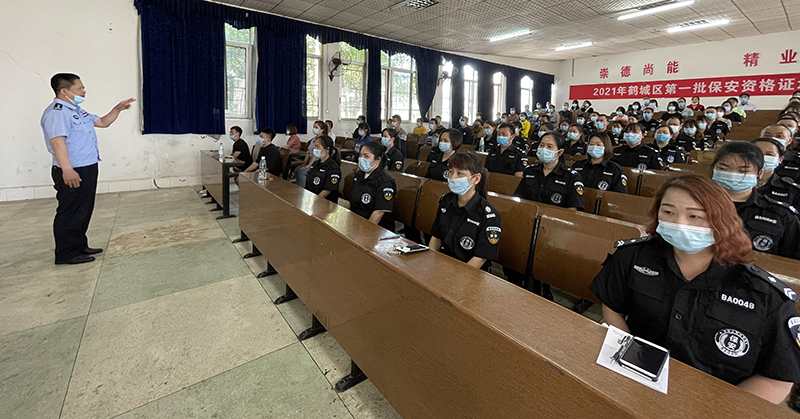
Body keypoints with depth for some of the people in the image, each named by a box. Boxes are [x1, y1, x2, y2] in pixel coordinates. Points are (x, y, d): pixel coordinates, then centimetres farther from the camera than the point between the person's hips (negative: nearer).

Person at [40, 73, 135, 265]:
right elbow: (58, 142, -24)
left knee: (84, 211, 17)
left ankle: (79, 246, 29)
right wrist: (67, 170, -32)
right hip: (73, 173, -10)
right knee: (70, 213, -2)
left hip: (87, 169, 10)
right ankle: (66, 254, 8)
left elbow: (103, 122, 26)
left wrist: (117, 109, 11)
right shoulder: (56, 112, -14)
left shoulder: (77, 111, 17)